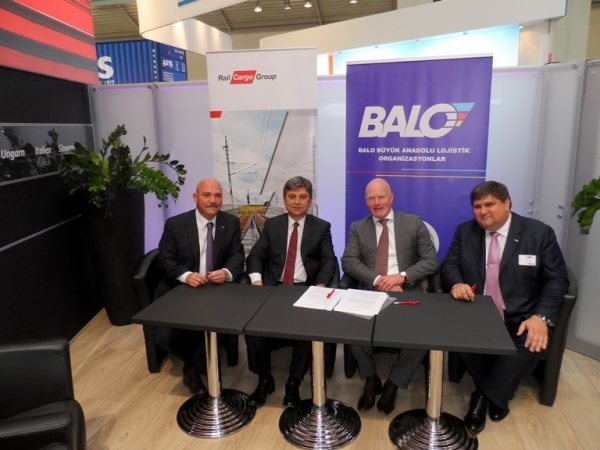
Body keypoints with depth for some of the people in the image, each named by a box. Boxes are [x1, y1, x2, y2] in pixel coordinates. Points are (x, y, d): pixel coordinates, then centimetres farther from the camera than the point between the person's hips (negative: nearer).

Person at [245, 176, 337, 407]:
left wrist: (319, 287, -20)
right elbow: (255, 256, 5)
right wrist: (257, 281, -15)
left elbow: (329, 262, -1)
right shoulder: (271, 225, 12)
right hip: (274, 288, 2)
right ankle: (265, 379, 0)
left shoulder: (321, 227, 8)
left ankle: (294, 383, -6)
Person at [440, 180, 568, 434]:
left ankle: (484, 396, -7)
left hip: (520, 320, -1)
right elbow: (449, 265, 7)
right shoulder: (465, 231, 7)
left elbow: (557, 279, -2)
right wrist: (456, 283, -19)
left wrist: (541, 317, -18)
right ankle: (497, 395, -2)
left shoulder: (539, 232, 0)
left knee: (532, 346, -32)